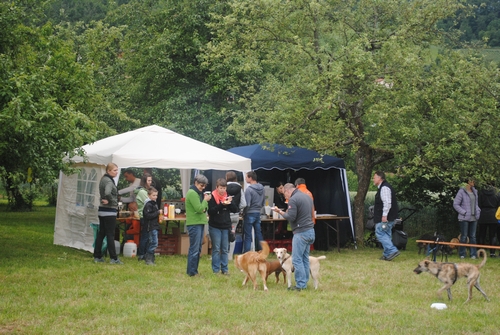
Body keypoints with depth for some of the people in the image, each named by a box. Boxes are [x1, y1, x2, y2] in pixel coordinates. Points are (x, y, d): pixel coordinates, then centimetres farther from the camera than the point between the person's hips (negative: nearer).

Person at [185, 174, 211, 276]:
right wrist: (205, 200, -7)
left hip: (200, 223, 10)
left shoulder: (198, 193, 17)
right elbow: (199, 209, -19)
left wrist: (205, 200, -2)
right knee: (194, 249, -7)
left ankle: (194, 270, 18)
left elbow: (202, 208, 17)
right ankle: (192, 272, -3)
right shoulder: (192, 193, -13)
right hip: (194, 224, -10)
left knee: (198, 249, 12)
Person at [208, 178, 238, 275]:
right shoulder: (212, 197, -7)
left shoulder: (228, 196, 7)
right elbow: (210, 211, -15)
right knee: (216, 249, 0)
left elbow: (235, 210, 5)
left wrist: (230, 202, -14)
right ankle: (216, 269, 6)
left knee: (225, 249, 8)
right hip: (215, 227, -4)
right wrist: (221, 204, -25)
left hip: (226, 226, 4)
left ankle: (224, 269, 14)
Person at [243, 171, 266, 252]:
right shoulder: (261, 188, 5)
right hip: (258, 213, 7)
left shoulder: (249, 189, -17)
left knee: (248, 236, -3)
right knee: (258, 234, 12)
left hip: (250, 214, -7)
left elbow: (247, 204, -17)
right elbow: (264, 202, 13)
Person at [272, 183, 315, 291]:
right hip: (310, 231, 9)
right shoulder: (307, 196, 15)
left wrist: (280, 212, -3)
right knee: (305, 258, 13)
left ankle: (300, 285, -5)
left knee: (297, 259, -4)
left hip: (301, 232, -9)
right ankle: (304, 283, 16)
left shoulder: (293, 199, -12)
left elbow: (291, 217, -18)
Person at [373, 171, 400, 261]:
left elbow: (387, 203, -24)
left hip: (384, 217, -11)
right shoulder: (383, 187, 19)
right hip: (388, 218, 11)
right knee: (386, 234, 12)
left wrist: (384, 215, -26)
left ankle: (392, 251, -17)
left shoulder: (384, 188, -15)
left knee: (380, 233, -11)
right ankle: (387, 254, 15)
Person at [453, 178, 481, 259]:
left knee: (473, 236, 6)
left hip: (474, 218, 6)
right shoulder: (461, 192, -7)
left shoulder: (474, 192, 12)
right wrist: (464, 212, -12)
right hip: (464, 218, -6)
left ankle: (473, 254, 9)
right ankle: (462, 254, 7)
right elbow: (455, 204, -8)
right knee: (464, 236, -2)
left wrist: (478, 211, 7)